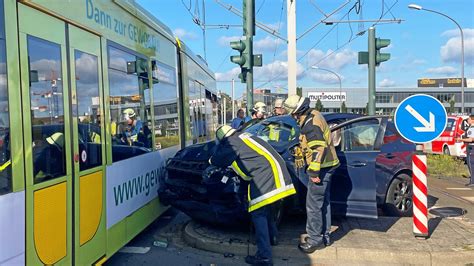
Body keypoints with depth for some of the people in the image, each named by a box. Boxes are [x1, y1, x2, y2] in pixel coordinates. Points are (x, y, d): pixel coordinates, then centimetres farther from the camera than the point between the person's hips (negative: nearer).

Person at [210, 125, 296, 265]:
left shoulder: (230, 144, -1)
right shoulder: (243, 136, 22)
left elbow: (216, 160, 11)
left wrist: (212, 160, 33)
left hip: (264, 172, -9)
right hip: (274, 167, 9)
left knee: (258, 213, -9)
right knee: (266, 207, 25)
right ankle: (272, 235, 41)